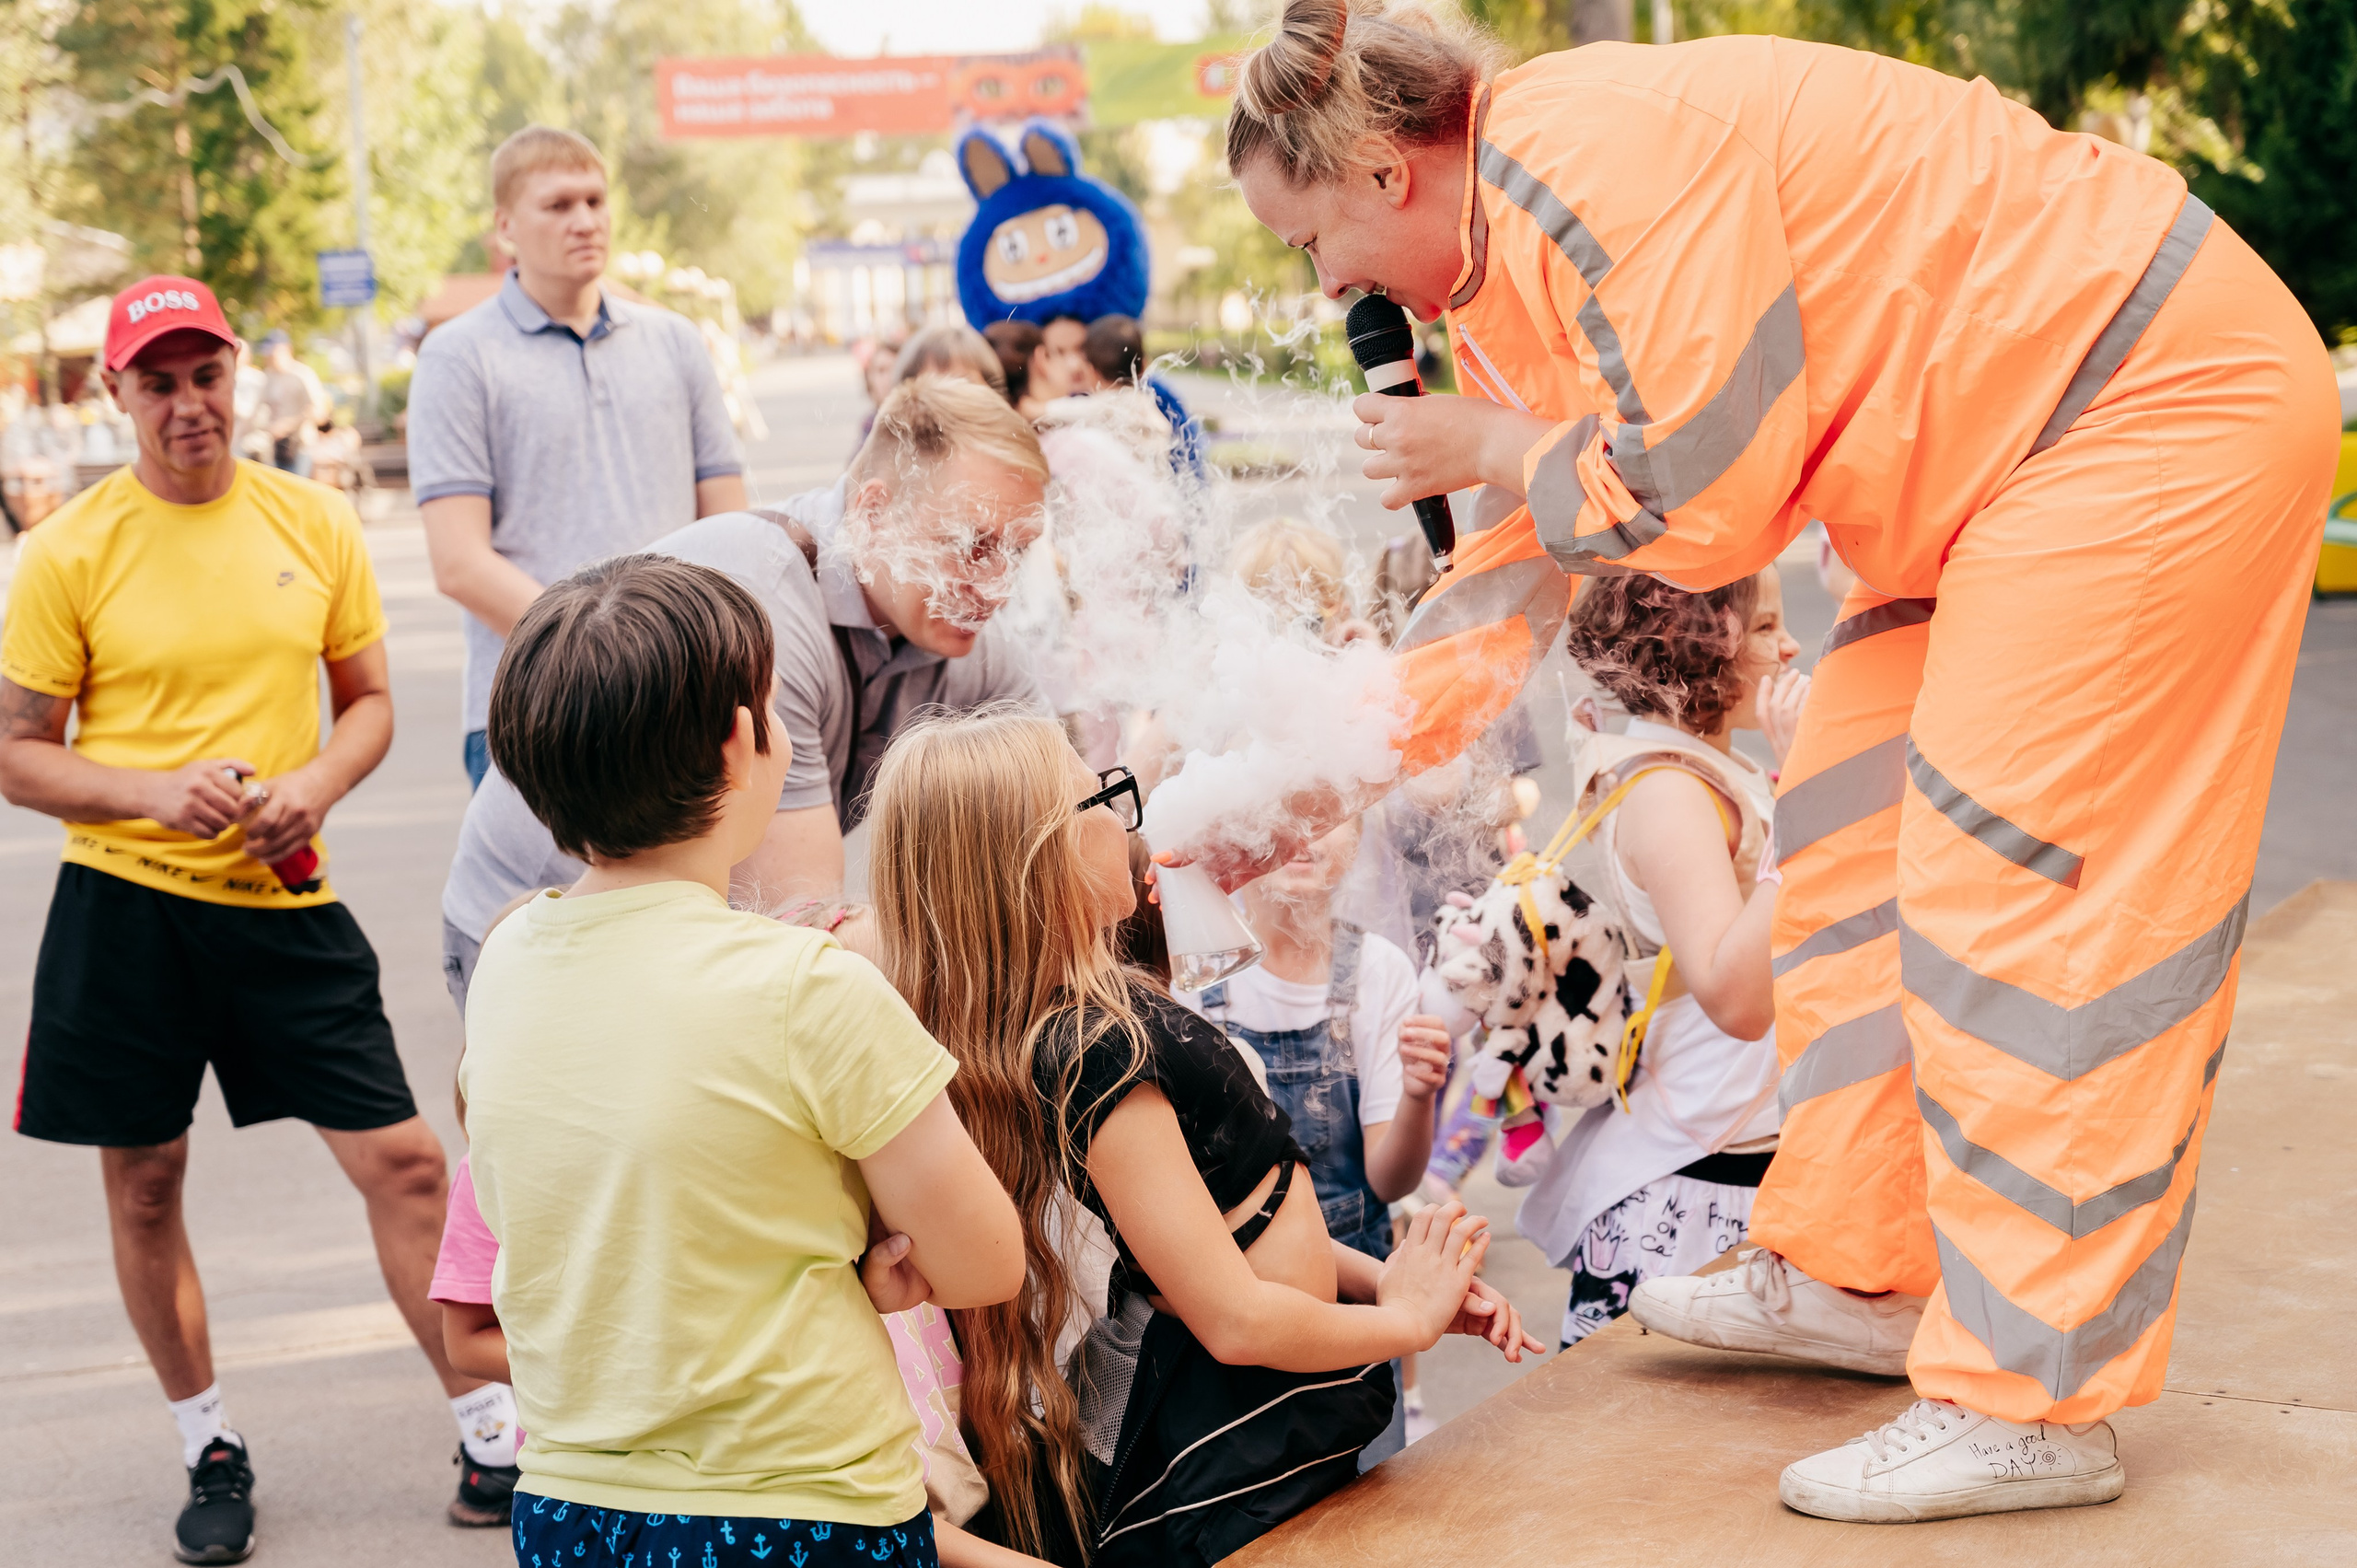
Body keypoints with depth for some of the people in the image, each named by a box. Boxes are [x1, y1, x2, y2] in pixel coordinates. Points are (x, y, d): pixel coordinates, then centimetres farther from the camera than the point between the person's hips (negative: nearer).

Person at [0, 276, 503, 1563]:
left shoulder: (316, 525, 4)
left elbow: (369, 702, 12)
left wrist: (313, 787, -9)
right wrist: (156, 793, -17)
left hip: (282, 899, 1)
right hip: (123, 902, -1)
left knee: (404, 1162, -2)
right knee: (142, 1182, 8)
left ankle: (490, 1427, 12)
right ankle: (210, 1449, 26)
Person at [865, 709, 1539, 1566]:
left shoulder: (1104, 1009, 4)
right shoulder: (1090, 1049, -25)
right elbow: (1236, 1319, -23)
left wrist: (1385, 1277, 3)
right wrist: (1407, 1318, -8)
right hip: (1230, 1463, -9)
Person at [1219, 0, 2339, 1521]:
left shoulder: (1587, 159, -23)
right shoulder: (1503, 249, 10)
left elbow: (1703, 499, -23)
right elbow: (1525, 554, 16)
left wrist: (1486, 450, -6)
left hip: (2162, 398, -10)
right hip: (2006, 443, 10)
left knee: (2008, 888, -11)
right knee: (1855, 837, 12)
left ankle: (2035, 1408, -4)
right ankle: (1854, 1269, 25)